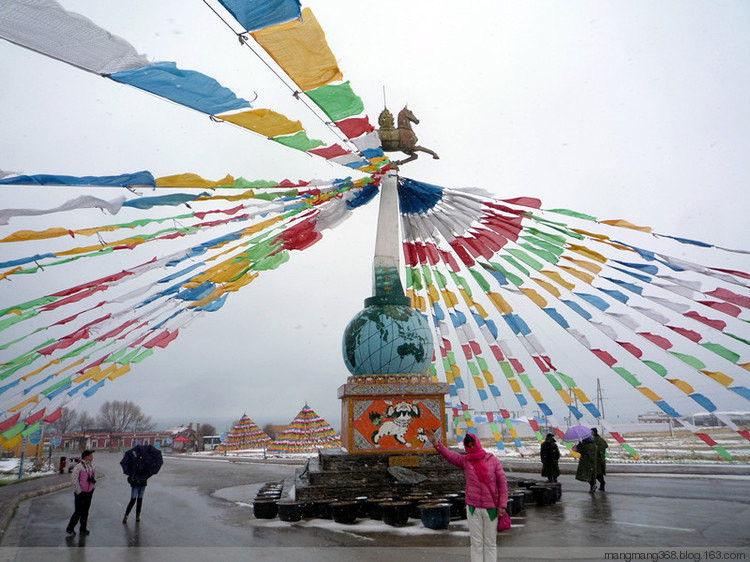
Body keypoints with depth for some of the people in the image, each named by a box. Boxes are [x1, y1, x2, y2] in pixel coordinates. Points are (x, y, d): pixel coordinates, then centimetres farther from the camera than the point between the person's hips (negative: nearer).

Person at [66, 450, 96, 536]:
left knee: (85, 512, 13)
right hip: (80, 493, -6)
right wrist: (79, 492, -15)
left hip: (89, 492, 6)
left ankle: (83, 529, 22)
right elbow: (74, 480, -15)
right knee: (78, 512, -3)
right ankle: (70, 529, 14)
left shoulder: (92, 466, 7)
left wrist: (93, 480, -3)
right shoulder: (78, 467, -15)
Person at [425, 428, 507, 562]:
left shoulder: (493, 460, -3)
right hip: (473, 508, 1)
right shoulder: (465, 461, 0)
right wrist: (436, 443, -30)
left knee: (490, 543, 9)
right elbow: (448, 454, -13)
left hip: (491, 508, -1)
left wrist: (502, 505, -5)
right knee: (476, 543, 6)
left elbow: (502, 483, -1)